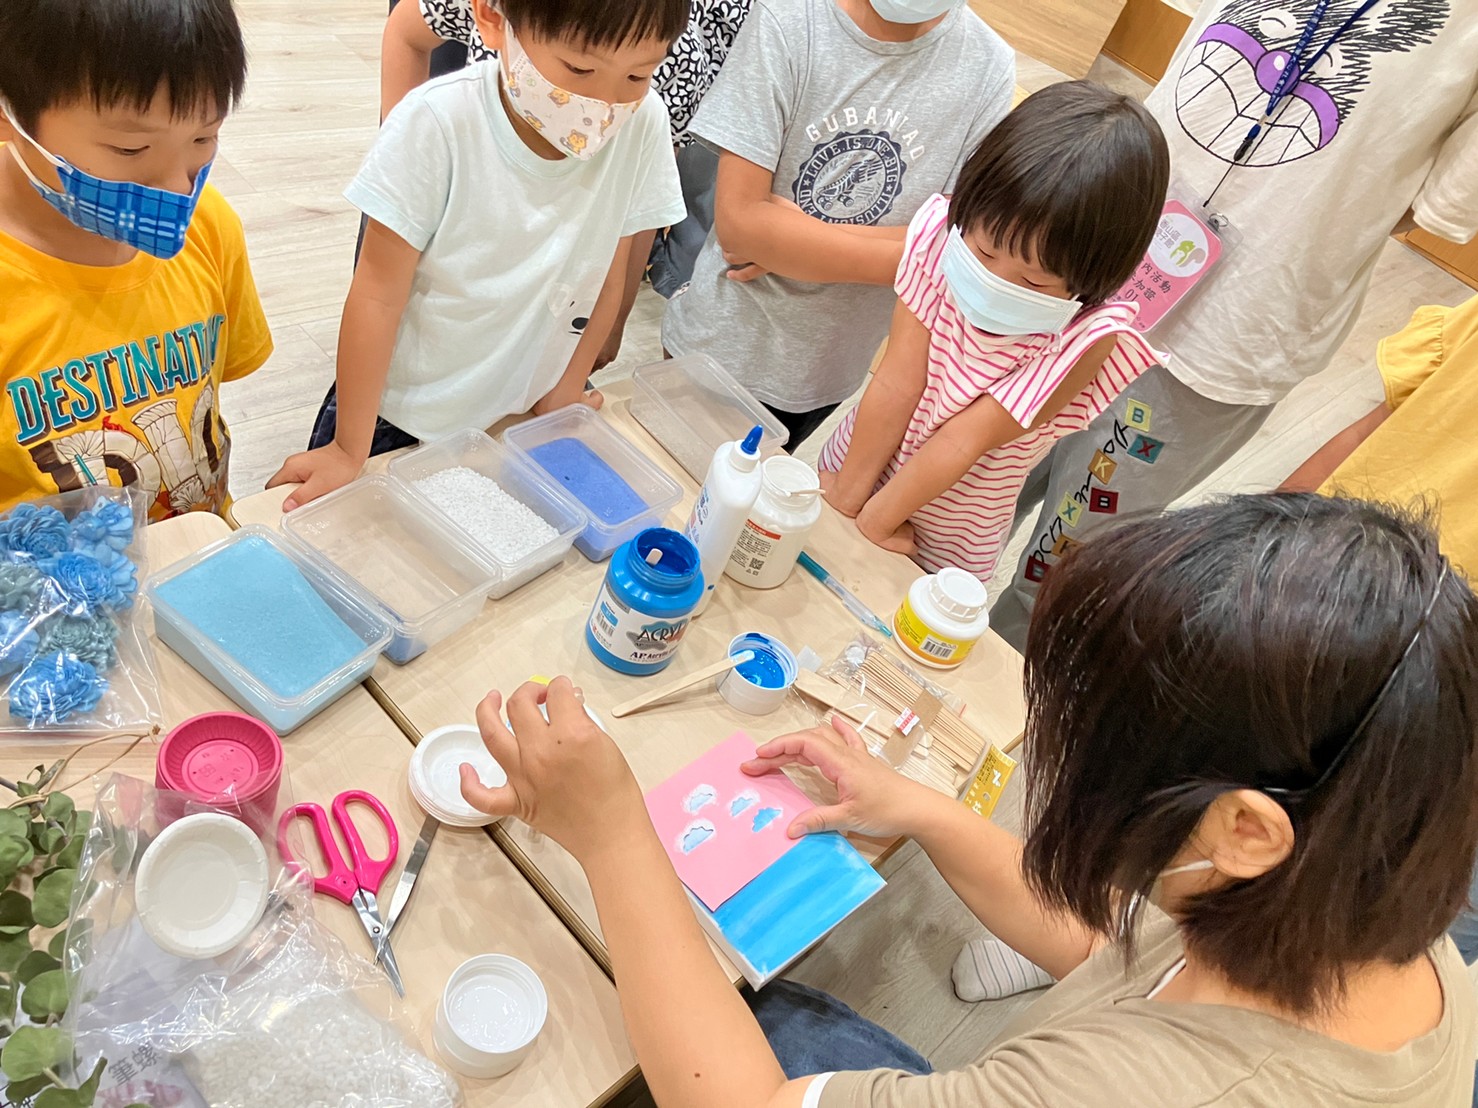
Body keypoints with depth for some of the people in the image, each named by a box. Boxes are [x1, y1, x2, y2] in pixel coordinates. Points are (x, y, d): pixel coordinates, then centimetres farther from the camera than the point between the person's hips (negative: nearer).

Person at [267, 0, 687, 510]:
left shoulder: (643, 127, -19)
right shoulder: (438, 123, -27)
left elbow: (604, 280, -5)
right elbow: (379, 294, -20)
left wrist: (565, 391, 5)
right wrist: (348, 451, -14)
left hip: (522, 420, 2)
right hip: (394, 416, -2)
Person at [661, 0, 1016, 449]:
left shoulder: (990, 67, -11)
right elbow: (738, 221, -22)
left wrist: (796, 238, -22)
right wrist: (906, 255, -25)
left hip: (827, 375, 2)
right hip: (720, 344, -2)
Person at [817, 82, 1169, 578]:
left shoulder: (1086, 338, -30)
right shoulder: (942, 234, -24)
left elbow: (965, 439, -27)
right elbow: (898, 382, -23)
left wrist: (876, 517, -20)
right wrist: (847, 492, -15)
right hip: (855, 459, 3)